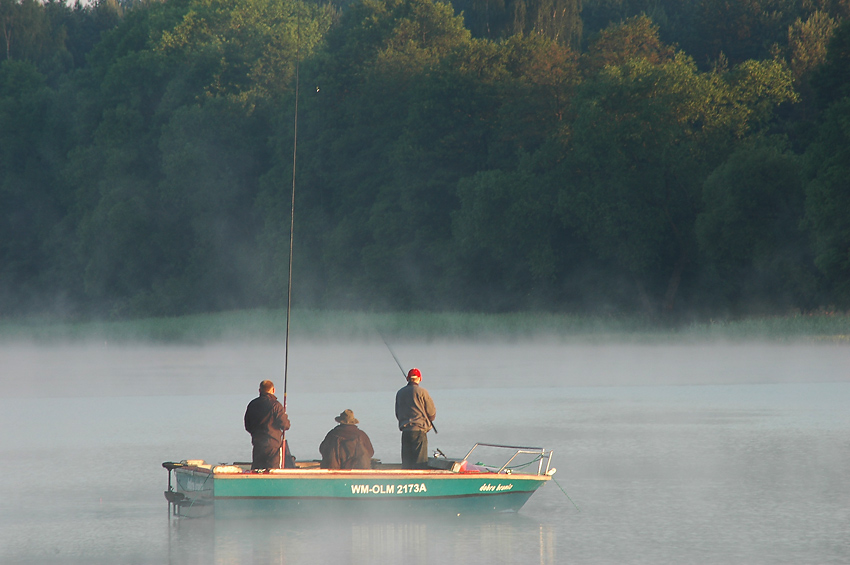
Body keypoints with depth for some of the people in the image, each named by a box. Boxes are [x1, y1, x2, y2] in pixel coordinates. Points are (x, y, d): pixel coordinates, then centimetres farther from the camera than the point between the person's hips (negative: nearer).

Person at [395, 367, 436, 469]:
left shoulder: (400, 393, 10)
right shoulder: (421, 392, -5)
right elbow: (432, 413, -1)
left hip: (405, 431, 5)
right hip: (419, 430, -5)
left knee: (406, 463, 8)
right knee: (420, 463, -6)